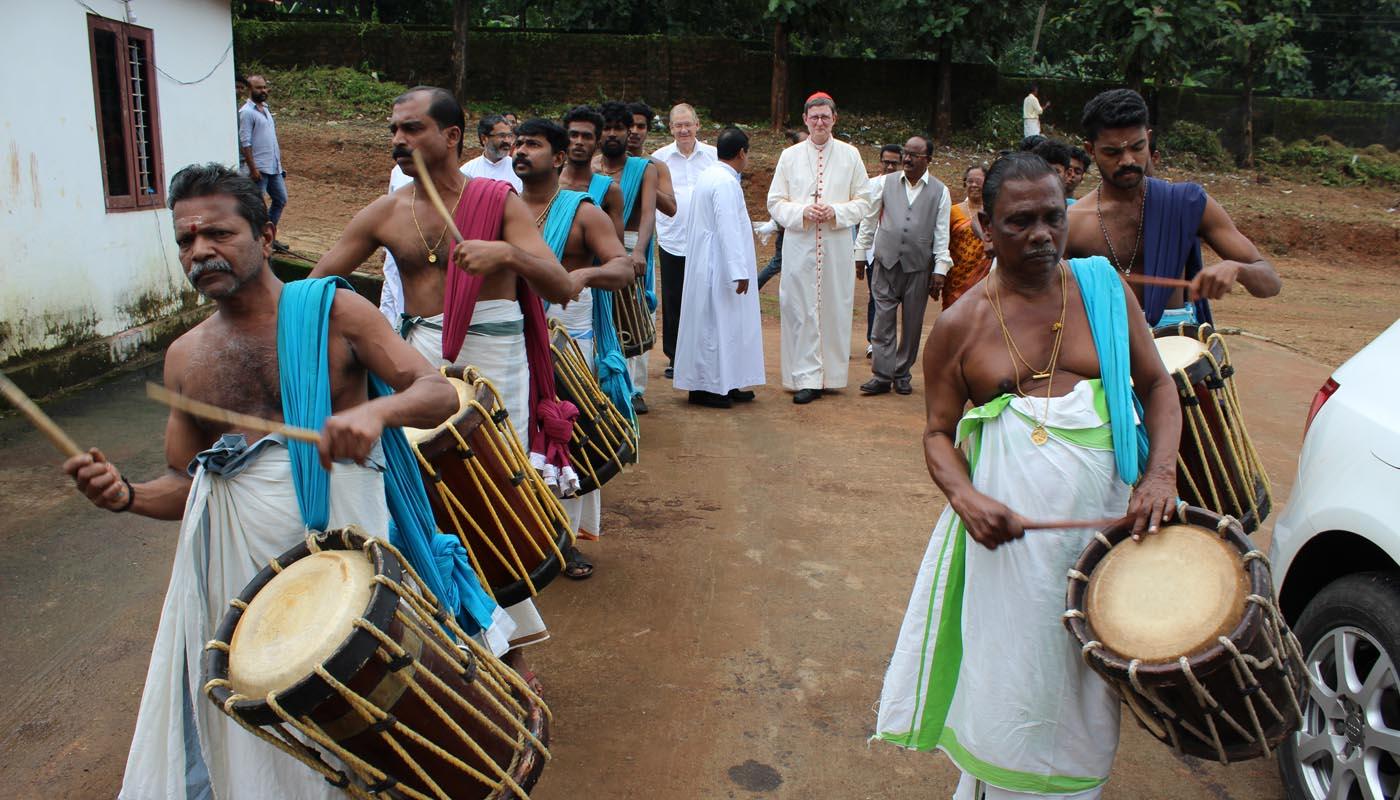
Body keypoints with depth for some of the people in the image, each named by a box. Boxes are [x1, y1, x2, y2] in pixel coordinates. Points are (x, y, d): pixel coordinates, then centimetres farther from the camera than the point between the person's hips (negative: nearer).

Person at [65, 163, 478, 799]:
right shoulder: (186, 356, 11)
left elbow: (439, 393, -6)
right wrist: (126, 495, -5)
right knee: (233, 743, 11)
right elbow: (183, 481, 16)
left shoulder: (332, 311, -1)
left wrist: (377, 410, -27)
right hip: (228, 561, 4)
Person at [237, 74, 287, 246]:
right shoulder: (246, 112, -12)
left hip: (274, 166, 9)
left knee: (281, 199, 15)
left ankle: (271, 236, 25)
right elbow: (245, 143, -16)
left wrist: (278, 156, 18)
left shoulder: (265, 108, 15)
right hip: (258, 168, -9)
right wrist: (253, 168, -20)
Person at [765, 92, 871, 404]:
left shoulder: (850, 155, 7)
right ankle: (806, 379, 0)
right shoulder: (790, 156, 7)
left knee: (834, 309, 4)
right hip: (799, 245, 0)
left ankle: (830, 375, 15)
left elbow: (863, 202, 7)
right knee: (801, 311, -3)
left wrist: (836, 212, -12)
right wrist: (802, 213, -12)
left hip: (837, 245, 0)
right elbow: (775, 202, 6)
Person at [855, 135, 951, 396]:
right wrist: (860, 254, 10)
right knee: (883, 321, -3)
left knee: (912, 323, 7)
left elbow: (942, 233, 1)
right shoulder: (886, 183, 5)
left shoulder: (940, 191, 3)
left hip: (919, 266, 0)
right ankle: (882, 375, 0)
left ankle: (902, 374, 19)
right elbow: (869, 221, 11)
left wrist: (940, 269, -4)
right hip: (886, 261, 0)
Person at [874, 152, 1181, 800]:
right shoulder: (959, 326, -1)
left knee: (1087, 682, 14)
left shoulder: (1103, 289, 4)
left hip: (1104, 512, 2)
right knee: (1012, 686, 7)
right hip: (1009, 519, -2)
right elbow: (938, 432, 3)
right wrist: (965, 497, -17)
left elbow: (1158, 386, 9)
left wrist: (1161, 473, -8)